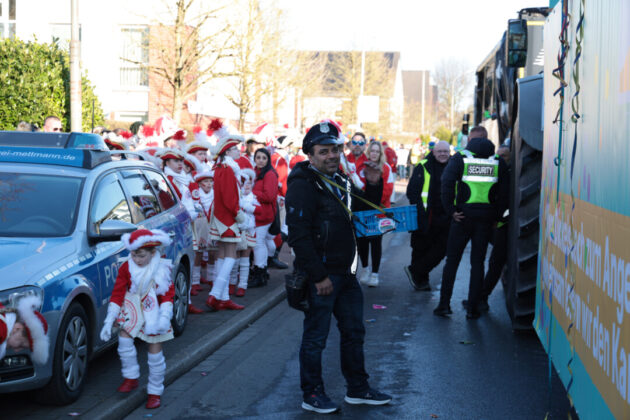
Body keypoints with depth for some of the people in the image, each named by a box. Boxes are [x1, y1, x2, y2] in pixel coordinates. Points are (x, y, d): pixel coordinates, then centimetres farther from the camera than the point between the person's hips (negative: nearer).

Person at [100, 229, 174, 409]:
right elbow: (117, 294, -5)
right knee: (124, 337, -21)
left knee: (155, 352, 0)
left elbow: (168, 294, -4)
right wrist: (109, 321, -9)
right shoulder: (126, 268, -8)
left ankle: (155, 392, 15)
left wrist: (165, 317, -17)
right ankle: (131, 378, 0)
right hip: (132, 311, 2)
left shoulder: (162, 269, -9)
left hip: (154, 313, -1)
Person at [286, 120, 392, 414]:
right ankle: (312, 394, 14)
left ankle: (357, 389, 26)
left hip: (345, 273, 9)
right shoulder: (303, 186, -16)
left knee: (354, 331, 14)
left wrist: (351, 266, 17)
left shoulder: (340, 182, 13)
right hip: (320, 275, -9)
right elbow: (299, 236, -21)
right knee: (315, 337, 2)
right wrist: (319, 276, -22)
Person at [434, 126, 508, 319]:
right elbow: (504, 192, 0)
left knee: (452, 261, 10)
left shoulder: (460, 158, -2)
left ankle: (444, 304, 10)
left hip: (463, 216, -1)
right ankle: (472, 308, 8)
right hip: (486, 218, 2)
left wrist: (450, 210, -8)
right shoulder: (498, 161, 5)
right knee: (478, 263, 8)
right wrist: (495, 214, 5)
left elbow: (446, 184, -14)